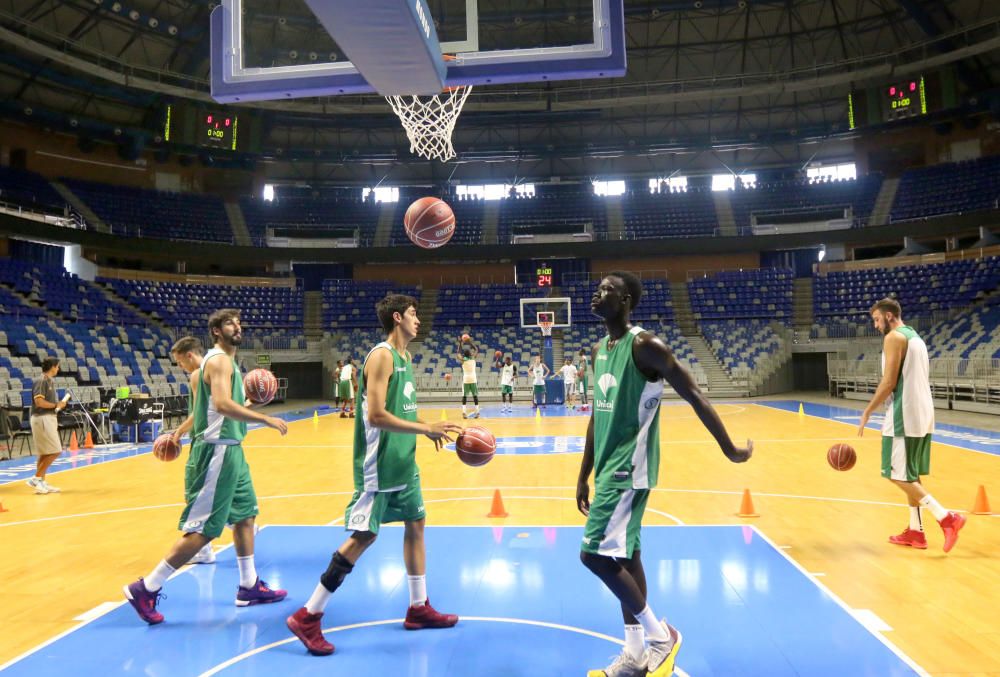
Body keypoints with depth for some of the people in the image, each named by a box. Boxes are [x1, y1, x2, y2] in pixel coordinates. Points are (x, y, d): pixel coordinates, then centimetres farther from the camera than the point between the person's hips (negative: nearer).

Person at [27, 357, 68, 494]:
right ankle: (36, 479, -4)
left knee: (45, 453, 11)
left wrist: (58, 404, 7)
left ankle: (41, 482, 15)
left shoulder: (50, 381, 15)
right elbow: (39, 402, -21)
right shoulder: (41, 381, -13)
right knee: (54, 451, -11)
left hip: (48, 418, 10)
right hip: (42, 419, -10)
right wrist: (56, 405, -12)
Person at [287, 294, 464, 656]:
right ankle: (307, 617, 4)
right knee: (364, 535, -6)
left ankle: (419, 608, 28)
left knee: (415, 524, 15)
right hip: (379, 465, -10)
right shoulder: (382, 356, -17)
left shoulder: (404, 357, 13)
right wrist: (426, 429, -23)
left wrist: (428, 429, 6)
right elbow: (377, 415, -25)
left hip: (403, 462, 10)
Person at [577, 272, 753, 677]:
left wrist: (729, 450, -10)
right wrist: (585, 475, 17)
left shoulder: (645, 345, -15)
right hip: (610, 467, 9)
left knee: (596, 555, -11)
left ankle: (661, 635, 8)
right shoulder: (599, 350, 11)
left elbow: (694, 396, -13)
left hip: (629, 467, -9)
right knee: (624, 557, 14)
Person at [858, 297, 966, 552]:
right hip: (922, 414, 10)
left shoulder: (894, 337, -11)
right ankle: (915, 531, 17)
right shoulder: (916, 337, 18)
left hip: (904, 416, -10)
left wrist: (868, 411, -8)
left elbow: (889, 382, -17)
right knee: (911, 475, 14)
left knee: (897, 475, -3)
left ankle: (946, 518, -10)